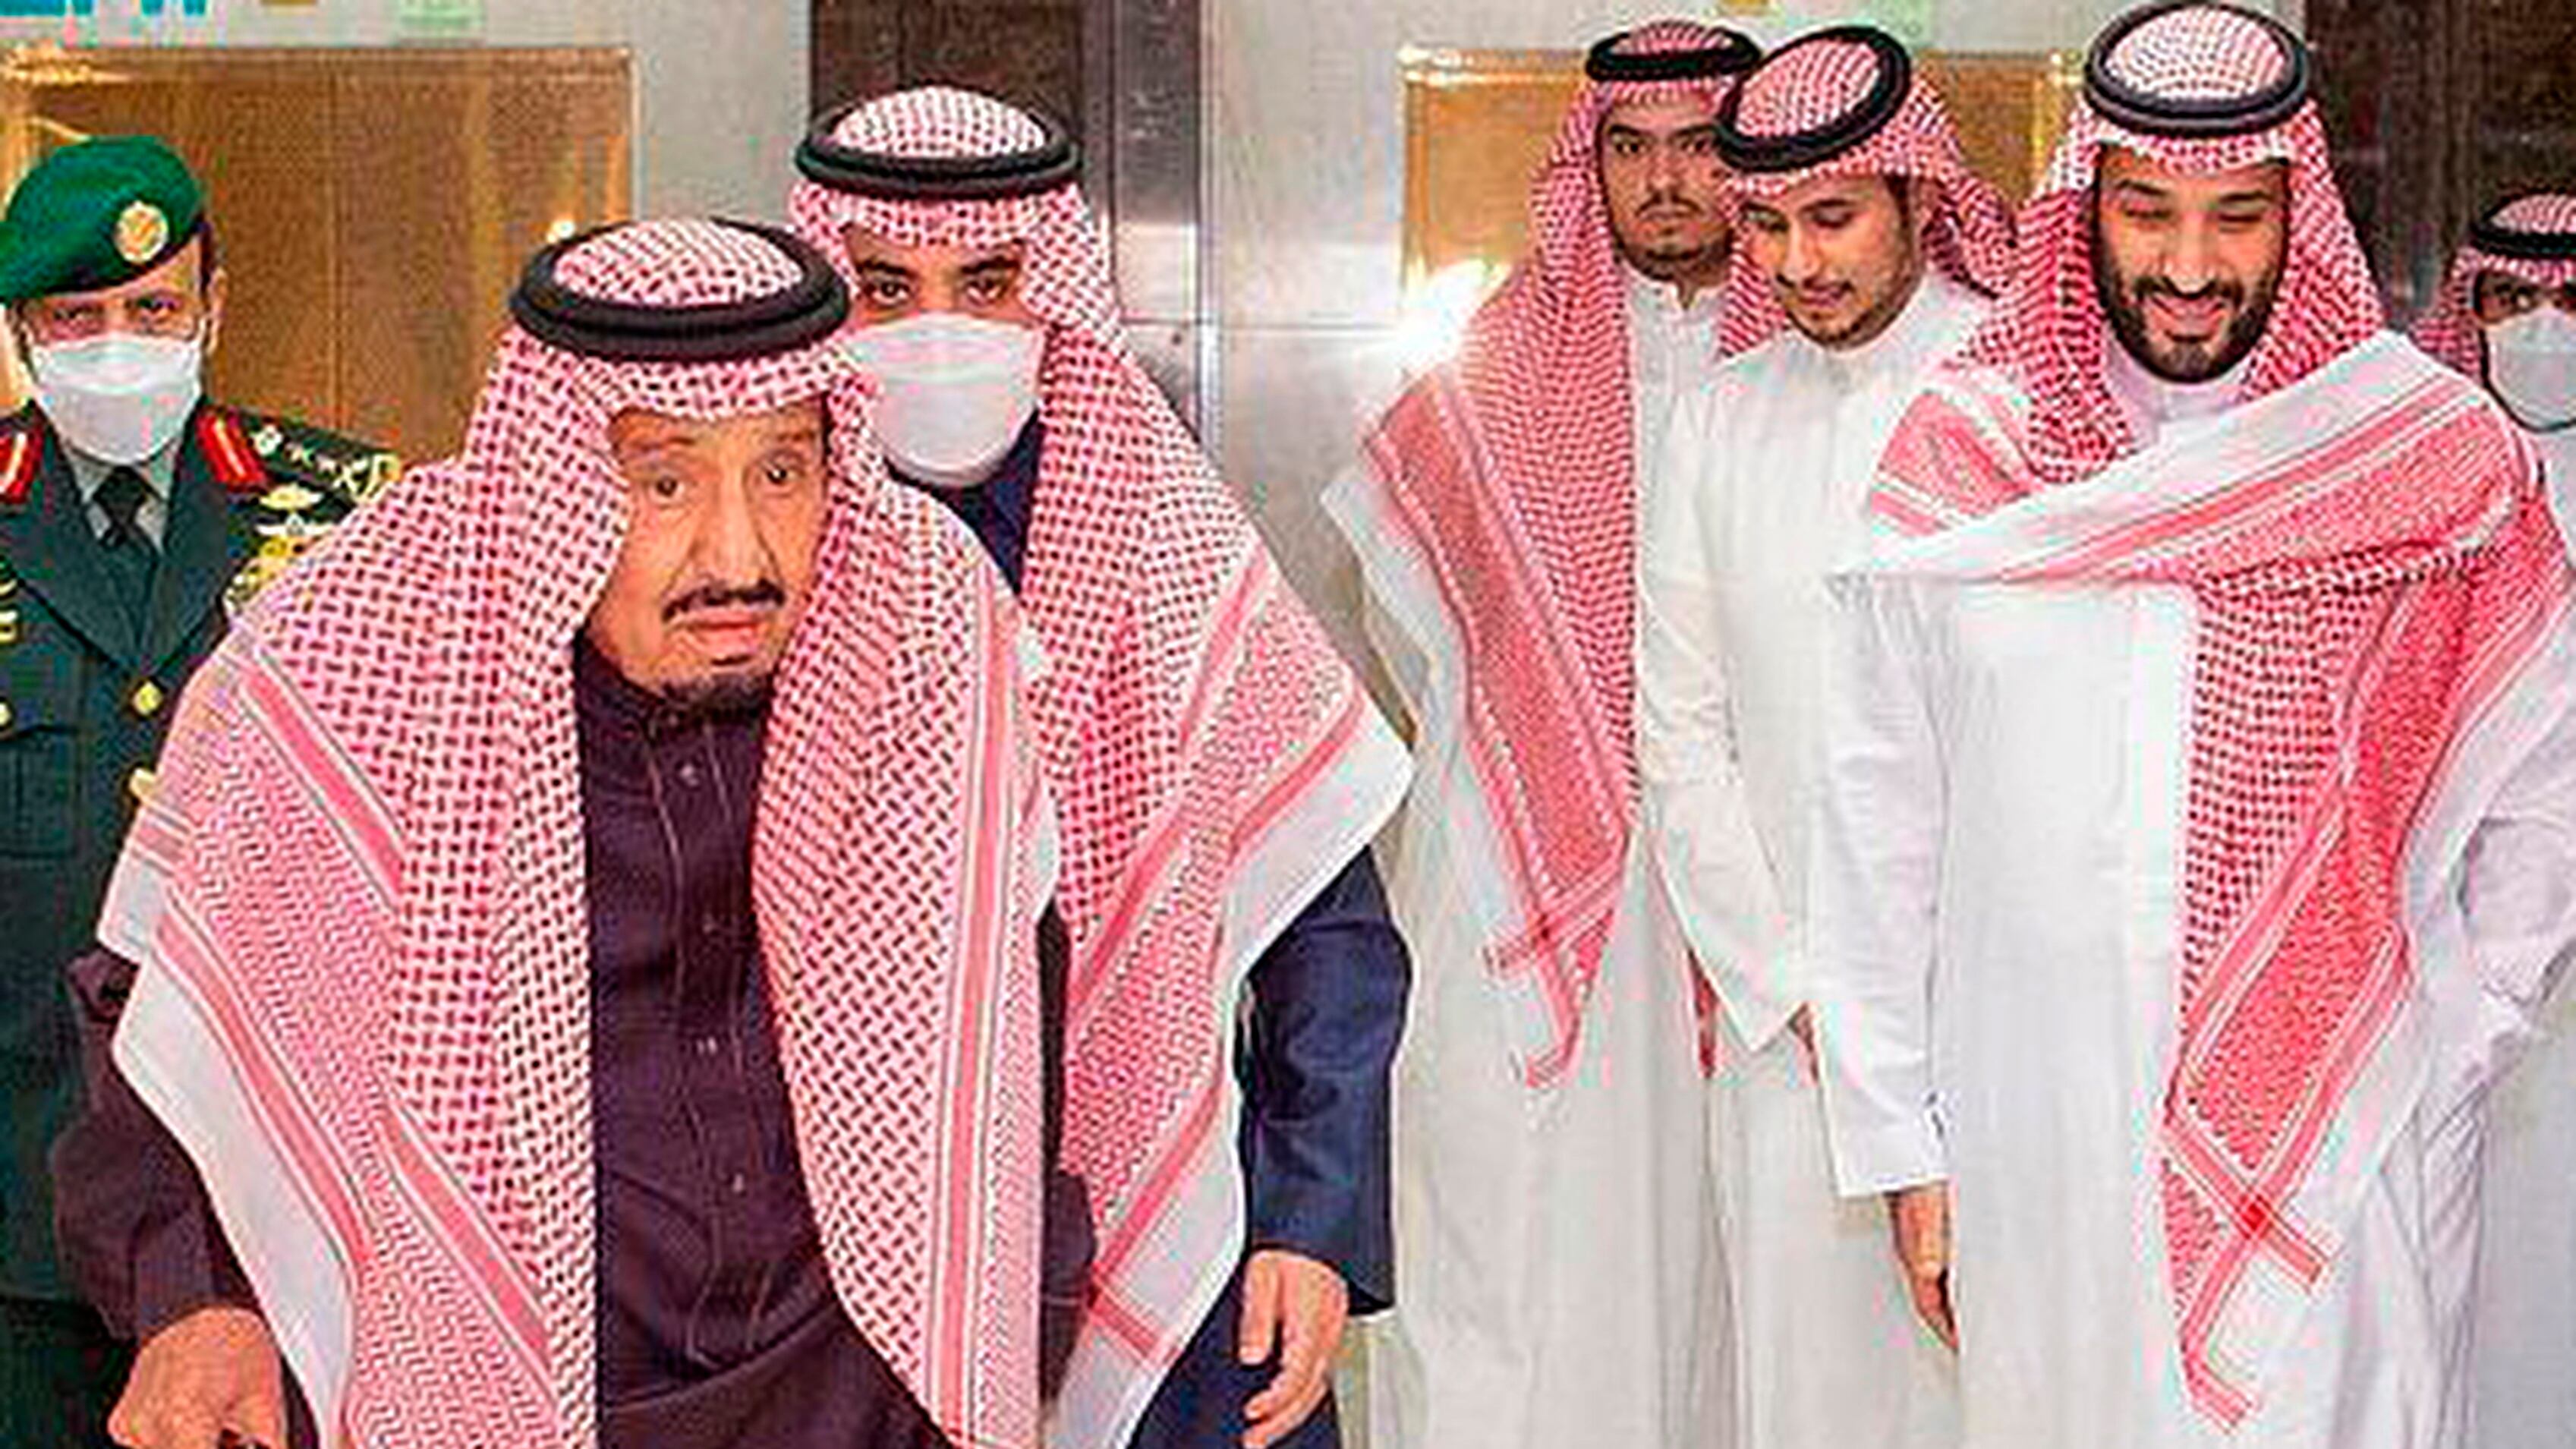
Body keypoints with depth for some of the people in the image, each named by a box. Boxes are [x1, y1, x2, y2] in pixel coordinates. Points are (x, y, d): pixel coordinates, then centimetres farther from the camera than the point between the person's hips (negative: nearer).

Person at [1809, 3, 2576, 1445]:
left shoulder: (2435, 454, -3)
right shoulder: (1958, 457, -1)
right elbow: (1881, 828, 4)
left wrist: (2454, 1034, 4)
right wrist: (1903, 1147, 4)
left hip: (2327, 1160, -1)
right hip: (2030, 1152, 1)